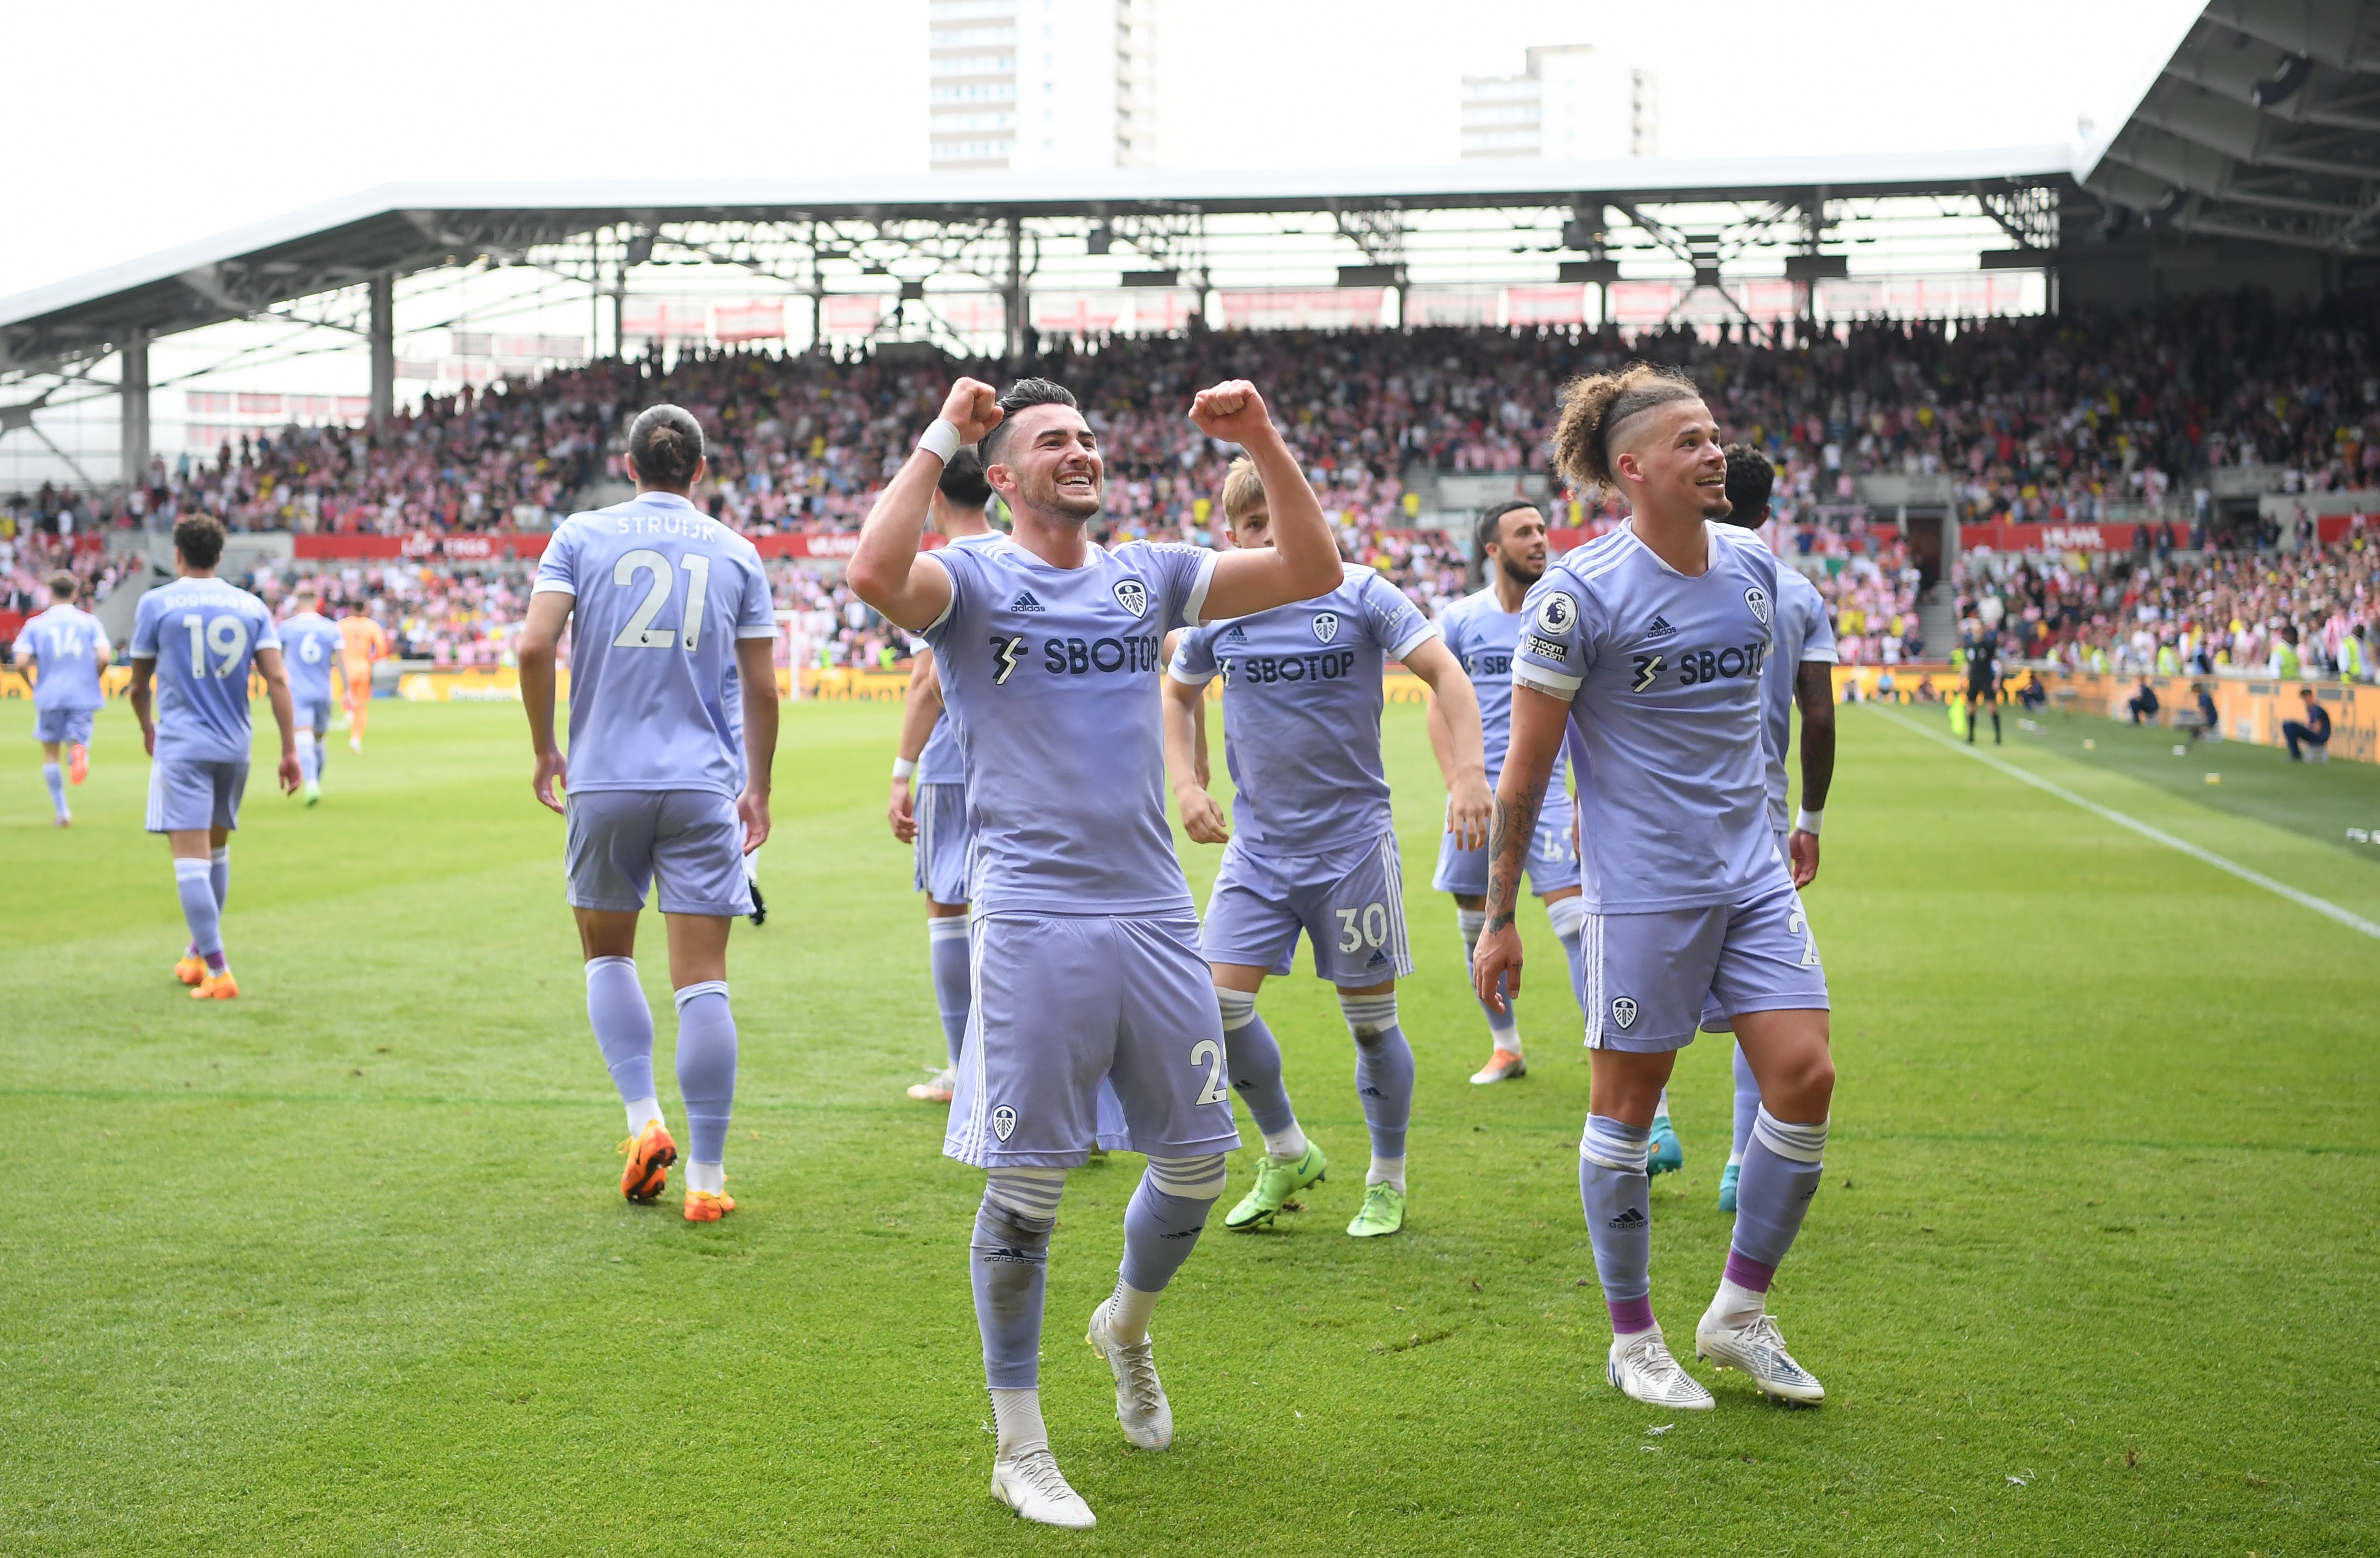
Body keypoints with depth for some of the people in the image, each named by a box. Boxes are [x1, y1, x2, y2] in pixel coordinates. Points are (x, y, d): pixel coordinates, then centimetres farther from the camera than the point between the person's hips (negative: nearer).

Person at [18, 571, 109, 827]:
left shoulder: (35, 624, 3)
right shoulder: (90, 621, 3)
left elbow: (22, 661, -8)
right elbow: (104, 656, -9)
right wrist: (93, 677, 10)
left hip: (49, 697, 0)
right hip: (82, 696, 0)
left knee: (51, 754, 15)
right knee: (76, 744, 6)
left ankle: (61, 811, 14)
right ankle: (79, 751, -34)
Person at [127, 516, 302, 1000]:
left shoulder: (155, 603, -1)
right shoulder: (251, 606, 5)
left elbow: (139, 684, 7)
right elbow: (277, 679, -3)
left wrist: (147, 728, 26)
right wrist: (290, 750, -1)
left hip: (181, 746, -4)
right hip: (235, 747, 4)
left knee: (191, 858, -8)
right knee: (216, 850, 21)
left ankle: (219, 973, -17)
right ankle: (198, 954, 35)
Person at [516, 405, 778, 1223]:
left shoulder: (581, 535, 4)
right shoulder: (735, 552, 7)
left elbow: (535, 646, -7)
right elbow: (761, 689, 8)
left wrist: (545, 751, 6)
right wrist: (758, 788, 19)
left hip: (605, 781, 0)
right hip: (703, 786, 0)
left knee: (608, 954, 20)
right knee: (702, 981, 0)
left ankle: (645, 1121, 5)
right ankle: (706, 1177, 1)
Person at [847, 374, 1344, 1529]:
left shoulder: (1148, 576, 13)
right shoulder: (973, 579, 0)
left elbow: (1312, 572, 6)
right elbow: (875, 575, -24)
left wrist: (1265, 446, -4)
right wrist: (939, 437, -15)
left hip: (1157, 915, 5)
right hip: (1033, 924, -5)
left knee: (1198, 1161, 11)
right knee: (1025, 1187, 0)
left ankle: (1128, 1325, 42)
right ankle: (1019, 1447, 14)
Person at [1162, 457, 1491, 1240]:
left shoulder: (1359, 594, -7)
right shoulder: (1216, 610, 3)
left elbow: (1445, 674, -10)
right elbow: (1179, 694, 20)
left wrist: (1469, 772, -23)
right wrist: (1186, 785, 7)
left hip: (1352, 842, -3)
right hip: (1257, 846, 3)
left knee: (1371, 1021, 4)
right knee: (1219, 1004, -6)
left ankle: (1388, 1181, 24)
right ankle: (1287, 1154, 17)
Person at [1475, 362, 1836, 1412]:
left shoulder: (1752, 565, 7)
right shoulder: (1580, 594, -12)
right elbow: (1525, 767, -8)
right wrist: (1499, 917, -8)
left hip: (1751, 874, 6)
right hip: (1640, 889, -6)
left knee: (1805, 1076, -1)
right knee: (1627, 1106, 3)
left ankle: (1739, 1314, 17)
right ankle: (1632, 1342, 19)